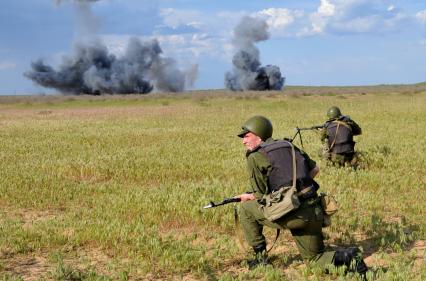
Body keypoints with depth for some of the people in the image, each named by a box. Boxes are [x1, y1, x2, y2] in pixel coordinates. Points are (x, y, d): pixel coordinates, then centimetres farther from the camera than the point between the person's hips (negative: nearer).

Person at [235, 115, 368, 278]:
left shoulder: (255, 157, -2)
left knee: (246, 208, 15)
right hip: (314, 213, 6)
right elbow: (315, 169, 22)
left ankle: (260, 258, 16)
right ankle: (346, 258, -7)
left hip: (292, 215, -6)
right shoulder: (288, 146, 18)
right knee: (314, 258, 22)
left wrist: (247, 197, 20)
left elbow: (261, 195, 0)